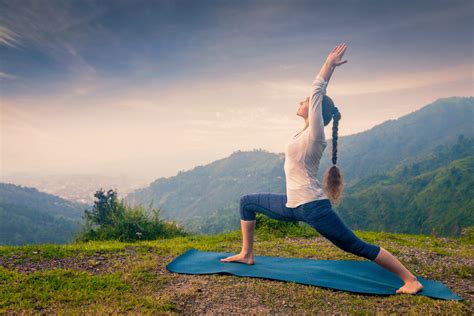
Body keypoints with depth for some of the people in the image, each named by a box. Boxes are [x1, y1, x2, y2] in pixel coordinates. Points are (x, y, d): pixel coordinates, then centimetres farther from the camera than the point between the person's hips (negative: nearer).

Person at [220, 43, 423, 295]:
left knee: (357, 247, -2)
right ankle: (247, 254, 22)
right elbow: (318, 93, 16)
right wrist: (329, 66, 22)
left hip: (313, 207, -9)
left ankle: (411, 280, 13)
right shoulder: (305, 133, 9)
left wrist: (329, 64, -1)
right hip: (293, 205, 9)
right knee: (247, 202, 15)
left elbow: (317, 92, -11)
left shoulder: (315, 134, -12)